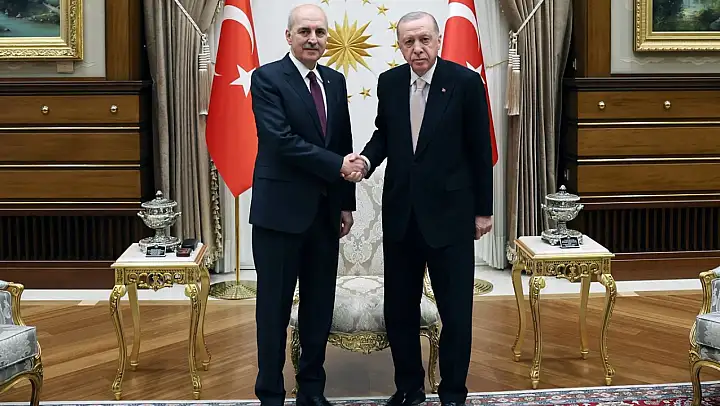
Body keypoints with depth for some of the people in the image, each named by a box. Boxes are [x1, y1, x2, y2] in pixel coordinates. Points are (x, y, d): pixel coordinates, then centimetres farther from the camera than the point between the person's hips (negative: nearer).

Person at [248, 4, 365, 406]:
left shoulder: (335, 81, 11)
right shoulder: (267, 78, -7)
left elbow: (344, 145, 13)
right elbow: (282, 140, -18)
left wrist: (346, 203, 10)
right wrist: (338, 165, -17)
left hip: (325, 211, 6)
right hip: (281, 210, -5)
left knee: (320, 307, 13)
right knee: (275, 309, 5)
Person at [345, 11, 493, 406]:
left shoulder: (466, 82, -8)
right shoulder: (389, 82, 2)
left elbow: (480, 151, -4)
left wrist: (483, 209, -1)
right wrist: (367, 159, -8)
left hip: (449, 211, -4)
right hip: (400, 211, 4)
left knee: (456, 310, 6)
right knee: (399, 308, 13)